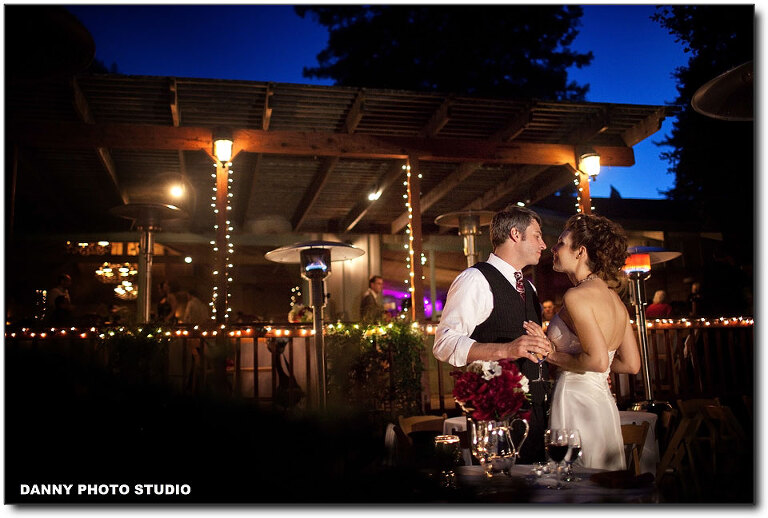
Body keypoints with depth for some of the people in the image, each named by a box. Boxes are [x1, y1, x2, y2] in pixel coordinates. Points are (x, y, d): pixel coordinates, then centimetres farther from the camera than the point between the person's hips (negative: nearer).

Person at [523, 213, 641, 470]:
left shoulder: (577, 296, -15)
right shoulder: (614, 297, 11)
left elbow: (598, 361, -22)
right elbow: (632, 364, 13)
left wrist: (553, 355, -8)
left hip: (576, 401, -9)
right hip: (603, 402, 9)